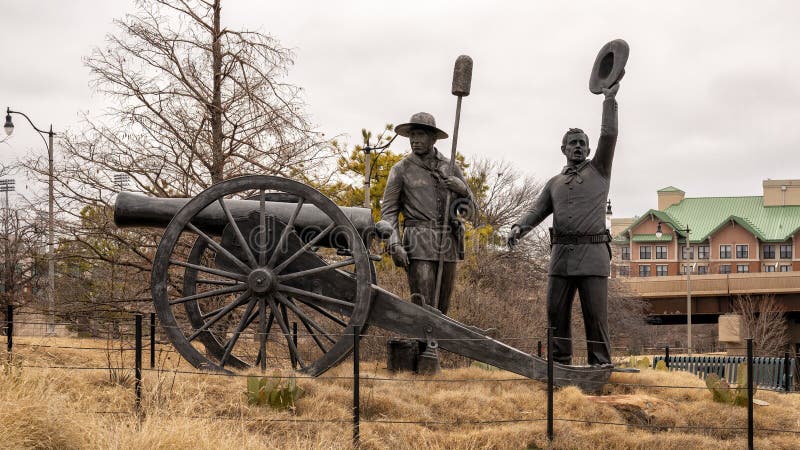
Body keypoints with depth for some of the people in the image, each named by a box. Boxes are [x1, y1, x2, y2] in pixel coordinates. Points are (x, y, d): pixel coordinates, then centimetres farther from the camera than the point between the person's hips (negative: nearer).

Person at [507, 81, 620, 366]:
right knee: (556, 311, 2)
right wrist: (519, 227, -10)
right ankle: (559, 362, 9)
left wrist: (610, 100, -6)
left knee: (595, 313, -6)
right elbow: (537, 211, 10)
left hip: (593, 253, -4)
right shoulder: (555, 183, 21)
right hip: (561, 254, 4)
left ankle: (600, 365, -3)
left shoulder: (599, 170, 12)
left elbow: (609, 136, -1)